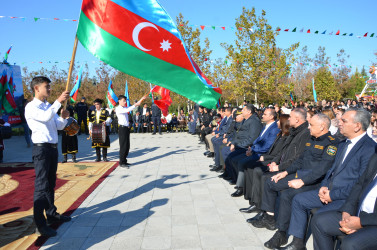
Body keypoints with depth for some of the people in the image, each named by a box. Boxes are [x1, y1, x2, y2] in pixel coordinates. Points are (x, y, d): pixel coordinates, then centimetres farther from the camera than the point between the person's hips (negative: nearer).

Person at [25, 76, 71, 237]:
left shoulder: (49, 106, 16)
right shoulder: (31, 107, -8)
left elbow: (59, 126, 12)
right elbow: (46, 117, -27)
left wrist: (64, 117, -7)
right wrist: (59, 101, -27)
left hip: (53, 147, 8)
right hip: (41, 148, -8)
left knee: (51, 183, 16)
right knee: (41, 186, -8)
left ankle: (51, 214, 28)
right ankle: (40, 225, -5)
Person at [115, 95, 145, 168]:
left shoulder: (125, 108, 16)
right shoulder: (118, 109, -9)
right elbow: (127, 110, -25)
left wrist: (141, 100, 9)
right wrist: (135, 105, -25)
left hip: (126, 128, 8)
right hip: (122, 128, -8)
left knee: (127, 146, 11)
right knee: (123, 146, -5)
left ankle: (124, 161, 21)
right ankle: (121, 162, 2)